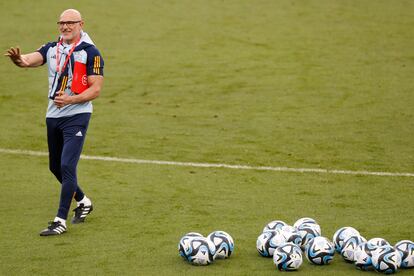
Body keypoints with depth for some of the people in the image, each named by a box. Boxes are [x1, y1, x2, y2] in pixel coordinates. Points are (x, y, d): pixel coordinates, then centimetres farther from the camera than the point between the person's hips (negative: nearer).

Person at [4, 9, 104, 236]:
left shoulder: (90, 52, -8)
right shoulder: (52, 49, 8)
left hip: (76, 116, -7)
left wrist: (70, 100, -25)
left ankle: (61, 221, -10)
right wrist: (19, 59, -36)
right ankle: (83, 202, 38)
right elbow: (31, 60, -11)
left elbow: (95, 89, -11)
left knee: (67, 166, -14)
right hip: (53, 116, 7)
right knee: (55, 167, 16)